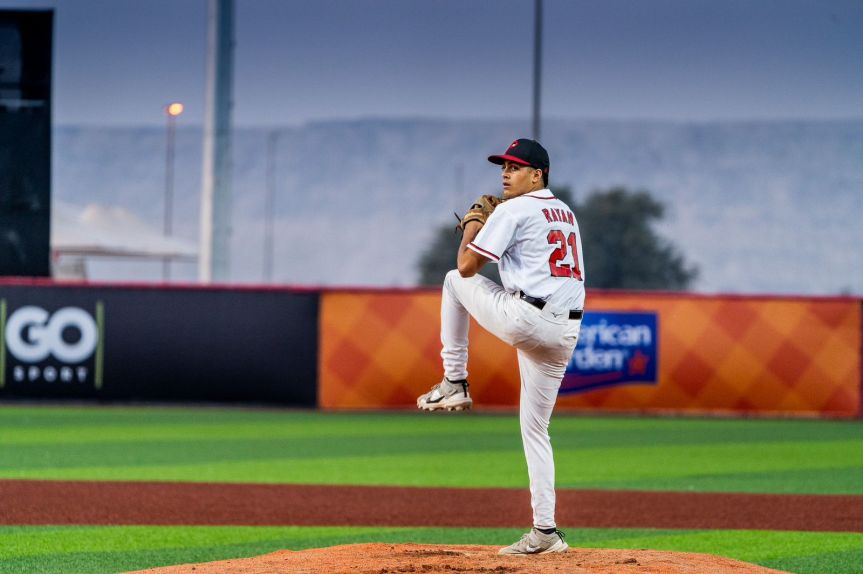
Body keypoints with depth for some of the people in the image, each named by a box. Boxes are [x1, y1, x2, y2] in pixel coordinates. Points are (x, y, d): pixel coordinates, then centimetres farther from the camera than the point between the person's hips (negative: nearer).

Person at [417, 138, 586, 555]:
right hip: (566, 330, 7)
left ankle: (454, 384, 16)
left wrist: (472, 228, 15)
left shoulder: (514, 210, -3)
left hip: (525, 318, -7)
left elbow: (467, 265, -4)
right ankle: (545, 532, 9)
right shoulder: (566, 213, 22)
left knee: (456, 279, 17)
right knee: (535, 429, 14)